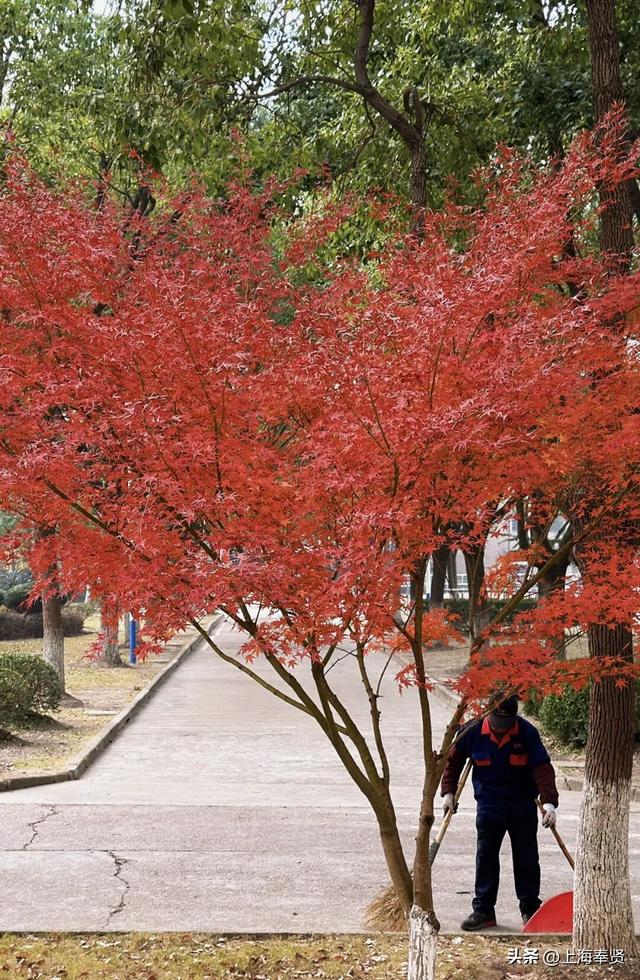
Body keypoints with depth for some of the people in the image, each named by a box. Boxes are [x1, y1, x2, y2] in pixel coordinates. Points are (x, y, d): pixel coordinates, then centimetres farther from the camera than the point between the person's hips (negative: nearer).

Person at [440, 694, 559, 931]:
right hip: (489, 804, 1)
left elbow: (542, 768, -17)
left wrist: (549, 802, -28)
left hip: (523, 805, -1)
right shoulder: (472, 732, -12)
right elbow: (453, 760, 4)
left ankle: (531, 909, 20)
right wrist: (448, 792, 0)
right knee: (485, 857, 2)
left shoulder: (527, 733, -16)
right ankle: (483, 910, 10)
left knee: (526, 858, 7)